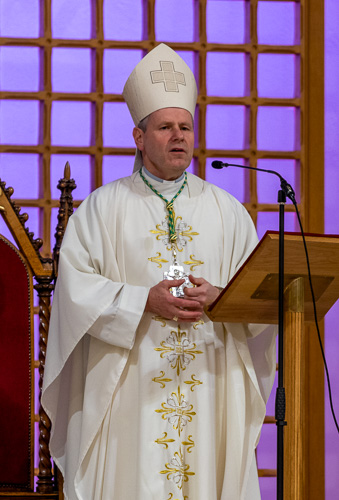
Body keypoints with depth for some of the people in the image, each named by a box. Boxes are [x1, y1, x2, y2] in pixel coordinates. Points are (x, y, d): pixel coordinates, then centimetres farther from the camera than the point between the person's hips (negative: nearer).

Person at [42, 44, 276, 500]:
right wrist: (145, 301, -14)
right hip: (130, 385, -2)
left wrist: (218, 296, -11)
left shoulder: (226, 210, 12)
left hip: (209, 387, 2)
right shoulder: (105, 207, 6)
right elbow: (76, 282, -3)